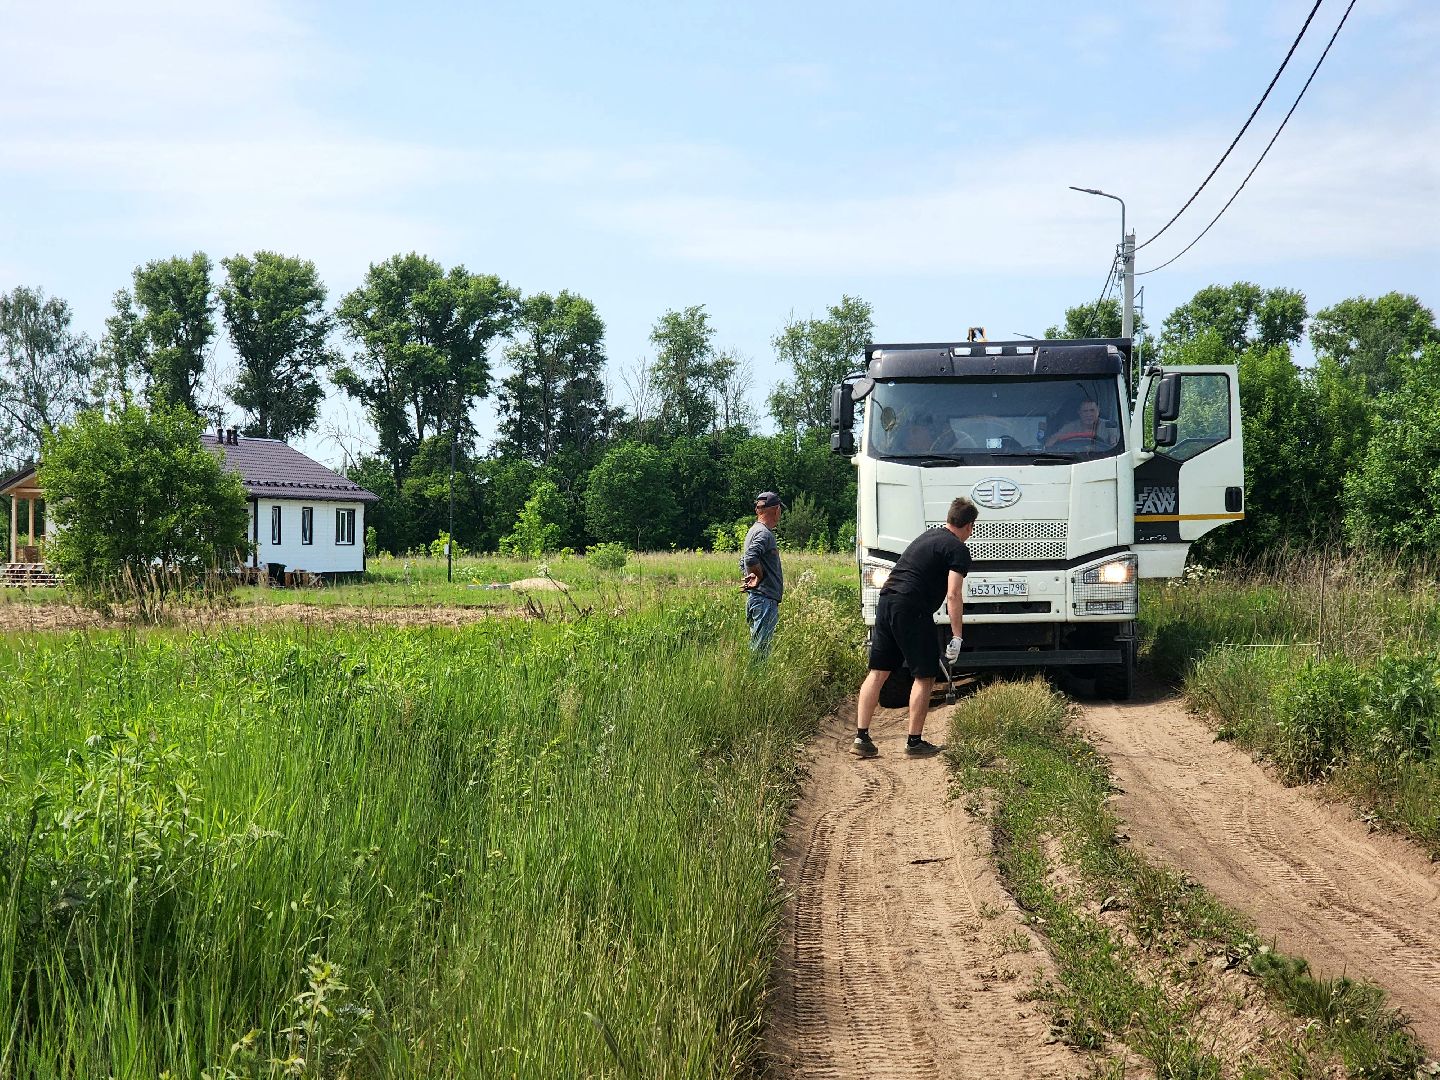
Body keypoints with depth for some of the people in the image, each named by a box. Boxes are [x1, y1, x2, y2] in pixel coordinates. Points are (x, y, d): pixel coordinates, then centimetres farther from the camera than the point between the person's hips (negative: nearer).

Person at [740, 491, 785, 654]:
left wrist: (754, 576, 12)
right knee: (760, 648, -11)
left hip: (754, 597, 10)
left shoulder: (754, 531, 19)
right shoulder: (764, 533, -13)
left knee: (758, 645, 12)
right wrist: (760, 577, -12)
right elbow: (751, 558, -28)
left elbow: (744, 562, 26)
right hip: (765, 599, -10)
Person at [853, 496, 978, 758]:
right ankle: (914, 741, 6)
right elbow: (954, 594, -13)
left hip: (886, 600, 8)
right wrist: (957, 637, -12)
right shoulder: (958, 550, -3)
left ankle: (861, 738, 8)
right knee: (925, 676, 4)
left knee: (878, 672, 9)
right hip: (912, 608, -8)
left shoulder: (926, 536, 22)